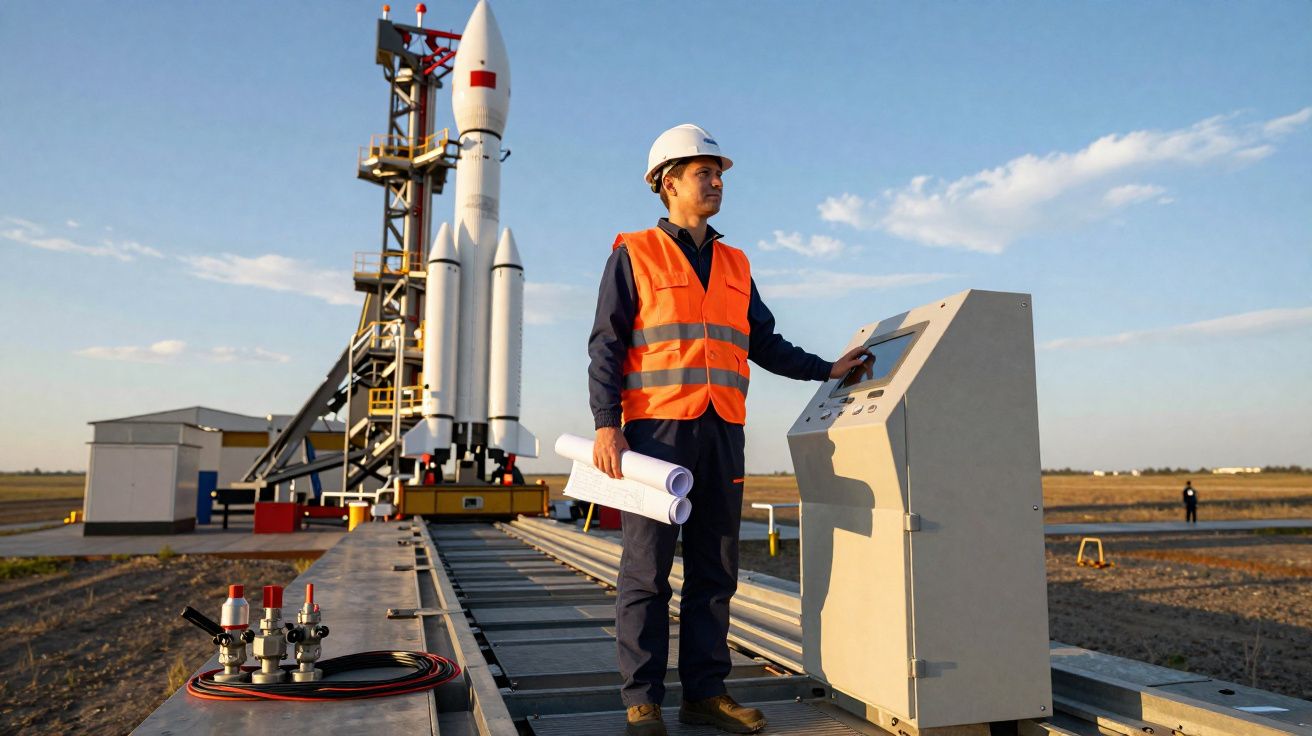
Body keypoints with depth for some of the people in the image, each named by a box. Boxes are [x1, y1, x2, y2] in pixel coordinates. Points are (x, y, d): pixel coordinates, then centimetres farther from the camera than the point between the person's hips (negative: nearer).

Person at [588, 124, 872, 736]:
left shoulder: (734, 266, 19)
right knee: (646, 569, -2)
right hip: (656, 426, -5)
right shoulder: (633, 256, 5)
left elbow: (764, 343, 23)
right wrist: (606, 423, -12)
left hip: (721, 431, 5)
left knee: (714, 569, 7)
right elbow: (606, 345, -1)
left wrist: (827, 369, 15)